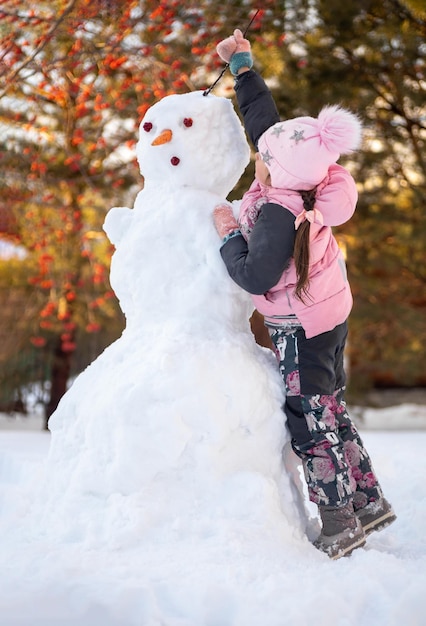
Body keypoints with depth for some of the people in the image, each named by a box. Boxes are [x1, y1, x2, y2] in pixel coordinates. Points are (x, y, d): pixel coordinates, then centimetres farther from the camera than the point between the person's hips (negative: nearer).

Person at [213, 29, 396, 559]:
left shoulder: (278, 215, -30)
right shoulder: (301, 176, -6)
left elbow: (255, 277, -27)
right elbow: (262, 117, 6)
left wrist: (229, 234, -16)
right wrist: (242, 64, 9)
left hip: (301, 330, -9)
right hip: (329, 315, 9)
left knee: (307, 420, 0)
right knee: (329, 408, 18)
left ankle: (339, 524, 9)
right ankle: (368, 501, 26)